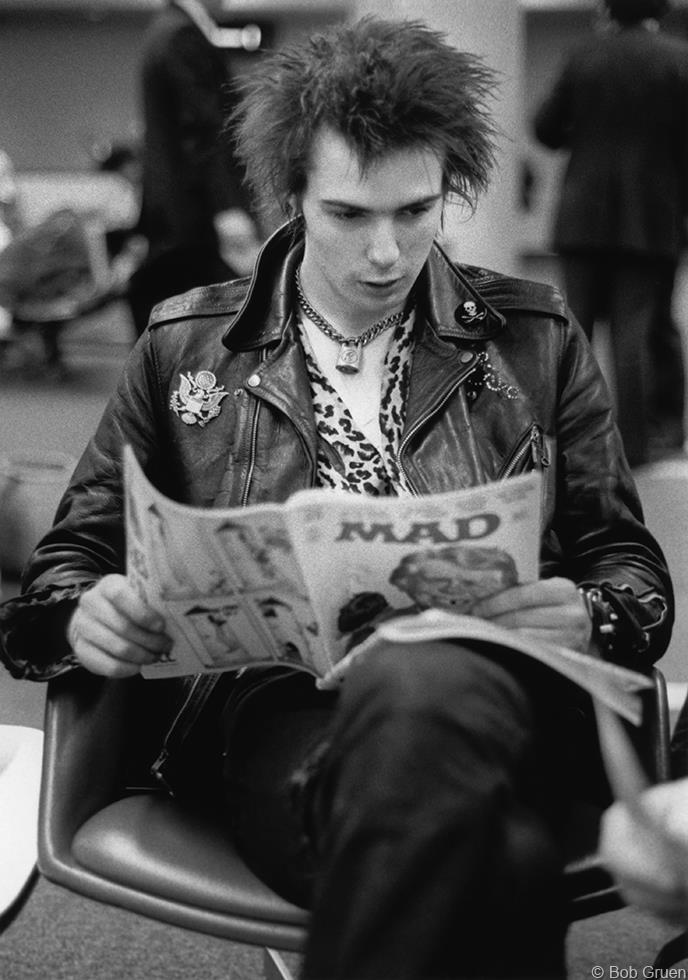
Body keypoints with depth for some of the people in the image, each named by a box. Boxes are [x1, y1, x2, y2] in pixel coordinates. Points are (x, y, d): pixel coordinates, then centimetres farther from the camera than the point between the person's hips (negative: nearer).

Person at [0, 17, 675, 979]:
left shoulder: (536, 340, 14)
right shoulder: (186, 348, 14)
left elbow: (631, 569, 15)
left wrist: (590, 618, -9)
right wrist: (81, 617, -8)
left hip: (493, 699, 2)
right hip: (282, 716, -1)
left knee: (419, 687, -39)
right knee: (495, 862, -38)